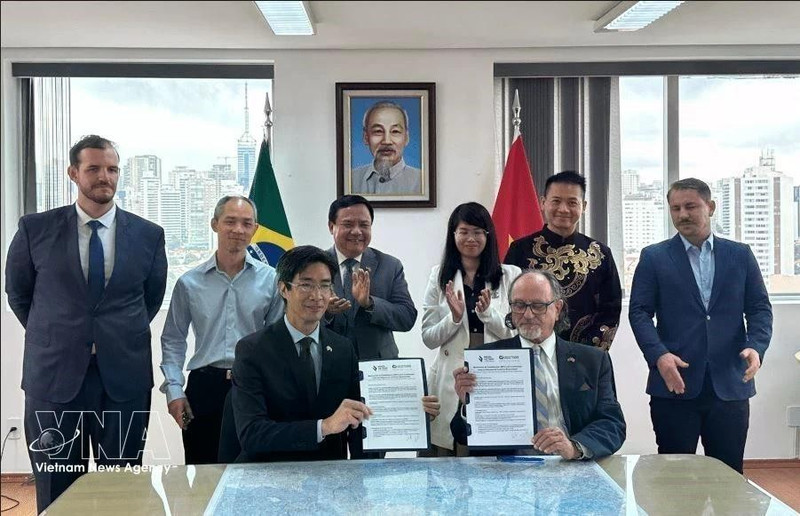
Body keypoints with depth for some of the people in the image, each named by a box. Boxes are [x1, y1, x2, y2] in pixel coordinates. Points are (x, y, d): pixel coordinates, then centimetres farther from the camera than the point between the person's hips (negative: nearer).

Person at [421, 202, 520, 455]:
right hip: (452, 380, 0)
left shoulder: (510, 275, 7)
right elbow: (428, 338, 7)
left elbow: (519, 334, 2)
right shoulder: (440, 276, 9)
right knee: (448, 459, -2)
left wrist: (488, 312, -12)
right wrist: (455, 317, -10)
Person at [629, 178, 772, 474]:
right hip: (675, 383, -1)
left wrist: (756, 346, -11)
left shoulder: (740, 255, 10)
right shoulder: (653, 257, 5)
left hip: (730, 385, 2)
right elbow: (639, 312, -1)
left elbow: (760, 308, 8)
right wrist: (659, 355, -17)